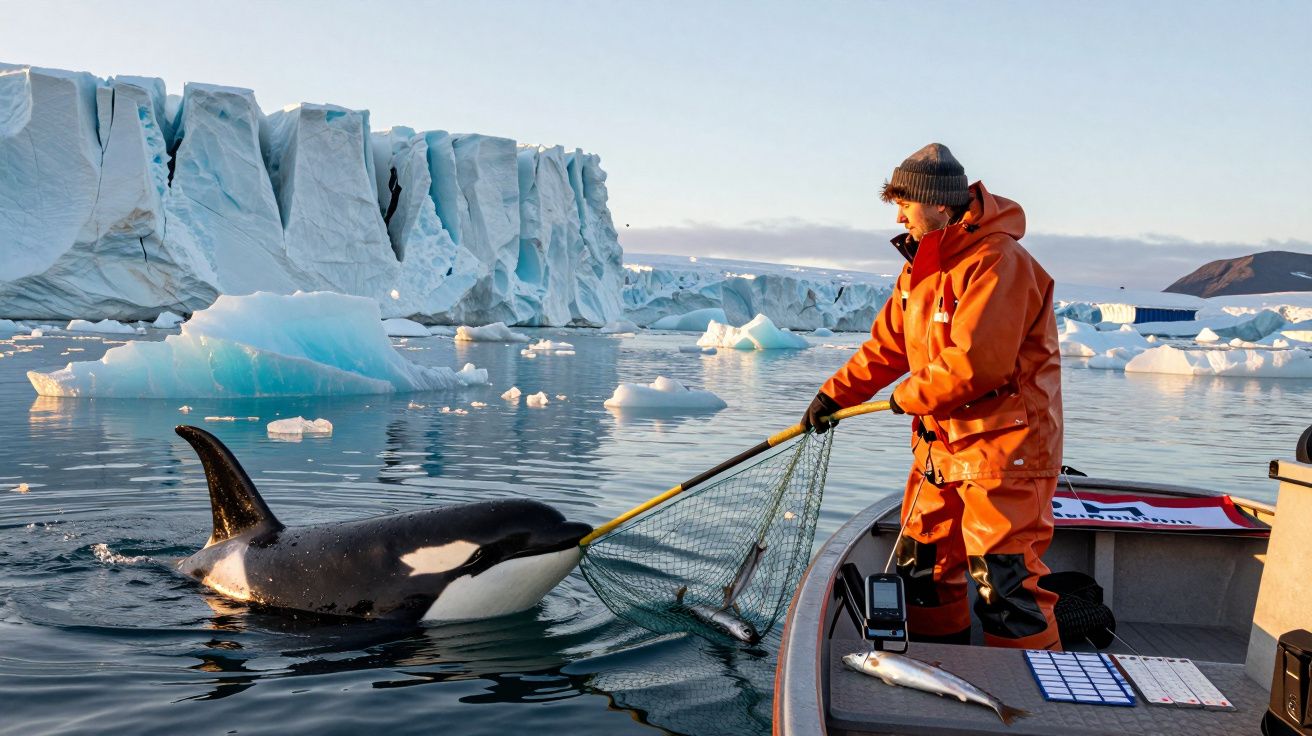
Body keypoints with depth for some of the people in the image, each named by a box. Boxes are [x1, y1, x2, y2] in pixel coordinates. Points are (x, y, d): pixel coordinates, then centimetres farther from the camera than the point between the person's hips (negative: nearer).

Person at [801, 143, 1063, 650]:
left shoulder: (997, 261, -20)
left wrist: (908, 398, -14)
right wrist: (835, 394, 12)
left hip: (1005, 445, -10)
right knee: (924, 561, 16)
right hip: (941, 442, 10)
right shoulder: (922, 265, 11)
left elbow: (976, 361, -27)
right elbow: (887, 345, 18)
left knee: (1003, 577, -9)